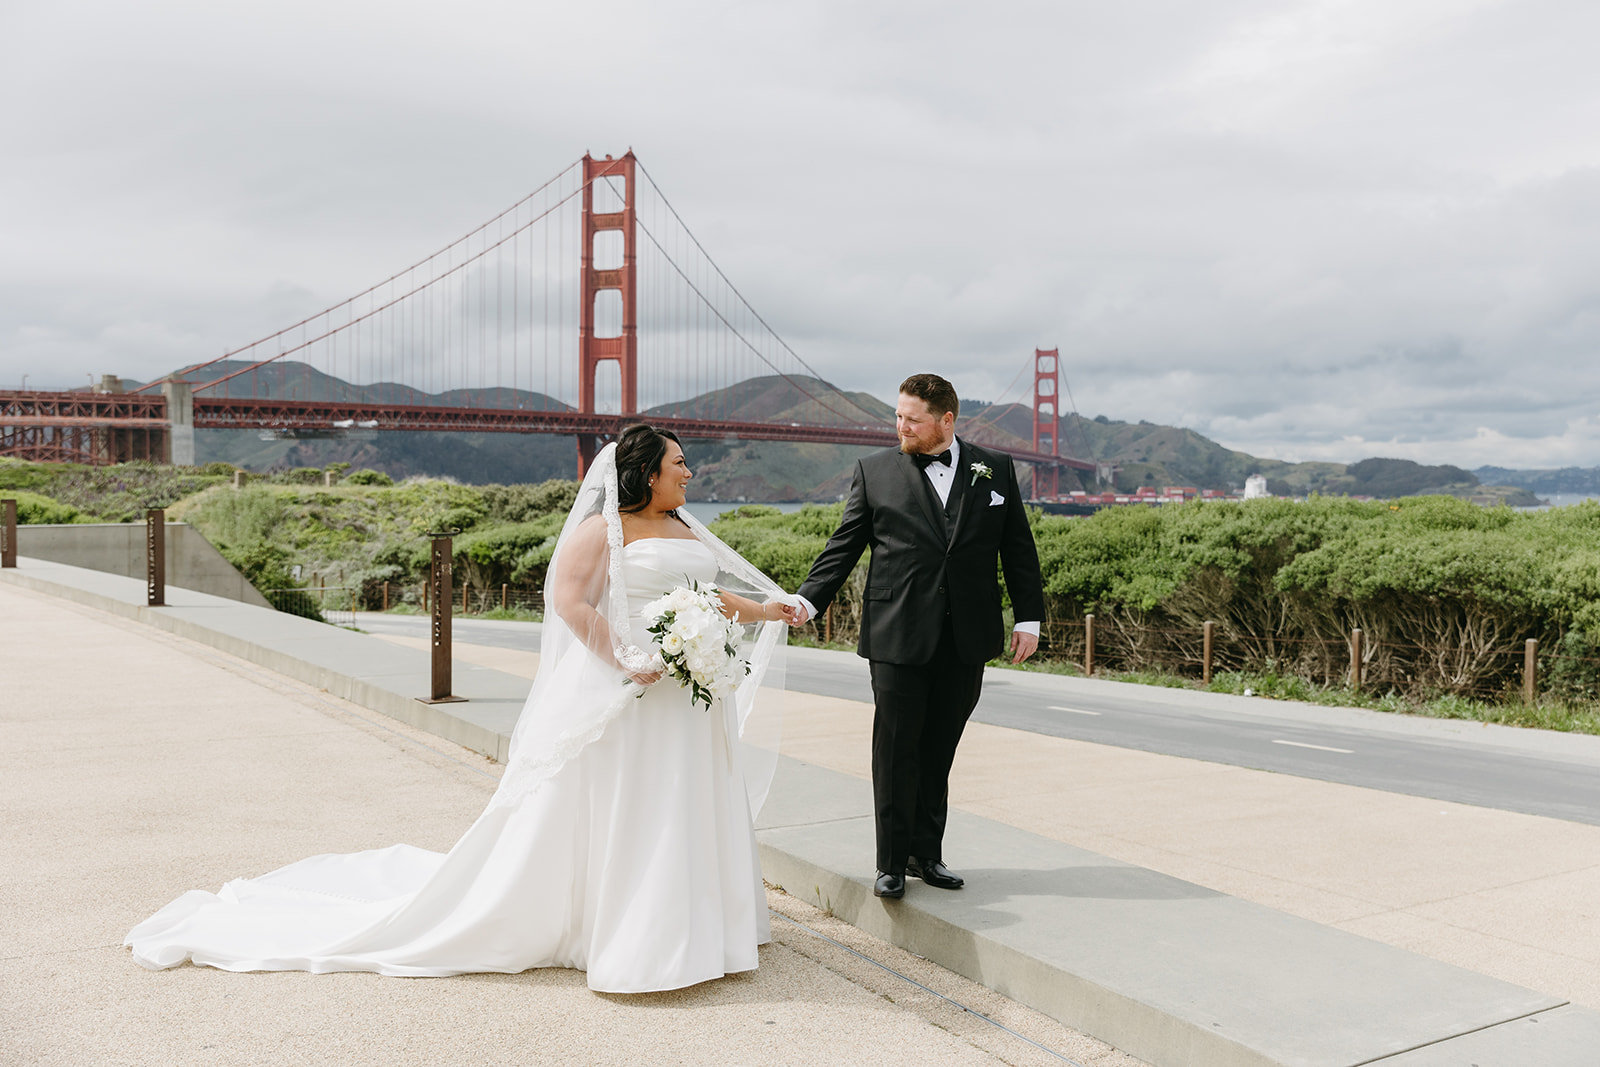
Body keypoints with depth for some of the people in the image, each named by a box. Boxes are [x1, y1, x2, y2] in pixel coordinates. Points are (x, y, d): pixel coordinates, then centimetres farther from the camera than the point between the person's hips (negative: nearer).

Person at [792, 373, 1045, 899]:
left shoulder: (996, 470, 8)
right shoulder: (875, 471, 4)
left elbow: (1019, 550, 11)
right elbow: (844, 545, 4)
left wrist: (1029, 618, 7)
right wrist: (807, 600, -7)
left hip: (966, 639, 2)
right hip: (898, 635, -1)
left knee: (940, 750, 10)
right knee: (895, 748, 0)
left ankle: (927, 854, 23)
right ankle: (892, 861, 11)